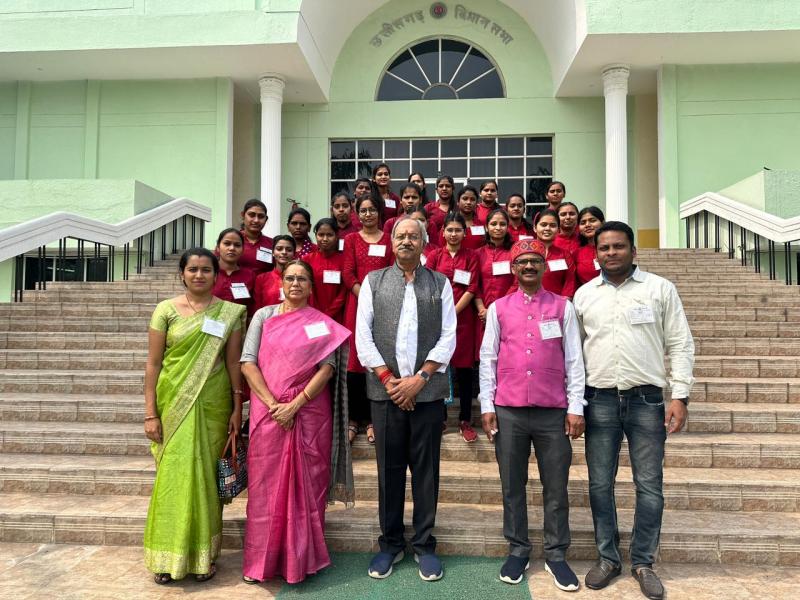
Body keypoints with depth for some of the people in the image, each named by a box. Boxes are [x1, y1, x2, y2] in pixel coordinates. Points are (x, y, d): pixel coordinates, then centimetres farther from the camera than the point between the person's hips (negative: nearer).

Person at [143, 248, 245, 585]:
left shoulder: (229, 312, 2)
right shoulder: (166, 310, 0)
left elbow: (233, 363, 3)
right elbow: (152, 364, -1)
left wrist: (237, 408, 0)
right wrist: (150, 414, -5)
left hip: (212, 405, 1)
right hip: (173, 402, -1)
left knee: (206, 476, 7)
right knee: (174, 475, 2)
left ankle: (203, 554, 21)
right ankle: (168, 555, 18)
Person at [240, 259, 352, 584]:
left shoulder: (322, 323, 5)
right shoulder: (263, 316, 6)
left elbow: (327, 368, -4)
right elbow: (247, 363, -1)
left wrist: (295, 405, -14)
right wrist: (273, 404, -11)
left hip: (309, 412, 0)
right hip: (268, 411, 1)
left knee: (306, 485, 5)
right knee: (266, 484, 5)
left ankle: (300, 558, 18)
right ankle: (261, 560, 18)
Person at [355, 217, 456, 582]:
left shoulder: (440, 284, 7)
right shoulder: (373, 281, 8)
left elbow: (448, 337, 0)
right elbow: (363, 336, 2)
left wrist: (419, 378, -9)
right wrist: (388, 379, -7)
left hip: (428, 391, 0)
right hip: (385, 390, 1)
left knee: (426, 469, 7)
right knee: (389, 468, 9)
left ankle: (424, 545, 22)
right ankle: (390, 543, 24)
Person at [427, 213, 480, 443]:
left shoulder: (471, 256, 6)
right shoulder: (435, 256, 8)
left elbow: (471, 289, -2)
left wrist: (453, 312, -11)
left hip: (463, 318, 0)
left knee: (464, 370, 2)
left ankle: (465, 421, 11)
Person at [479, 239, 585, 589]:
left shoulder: (563, 307, 6)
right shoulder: (498, 308, 7)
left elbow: (574, 360, 4)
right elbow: (487, 359, 6)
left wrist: (575, 408, -1)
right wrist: (487, 406, 1)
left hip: (553, 412, 0)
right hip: (508, 412, 1)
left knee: (556, 488, 7)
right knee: (512, 486, 9)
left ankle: (556, 555, 21)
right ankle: (517, 551, 24)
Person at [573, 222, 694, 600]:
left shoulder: (660, 288, 2)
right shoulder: (584, 294, 8)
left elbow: (680, 345, 1)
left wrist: (680, 396, -7)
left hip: (646, 399, -1)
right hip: (599, 400, 2)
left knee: (649, 486, 5)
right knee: (600, 484, 8)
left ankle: (643, 563, 22)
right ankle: (608, 558, 24)